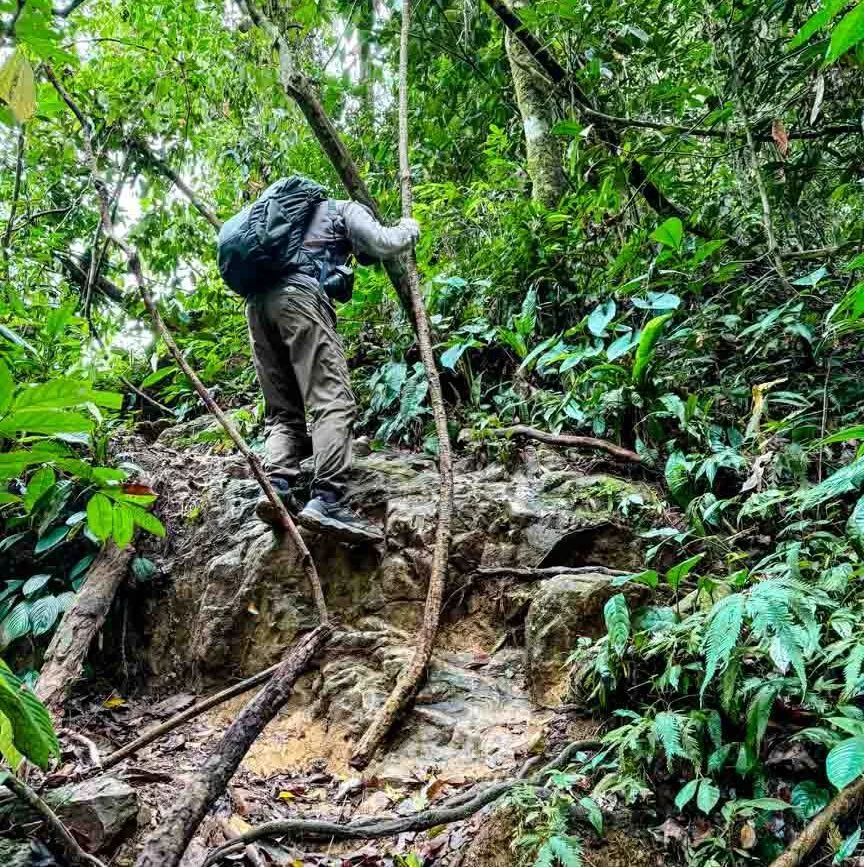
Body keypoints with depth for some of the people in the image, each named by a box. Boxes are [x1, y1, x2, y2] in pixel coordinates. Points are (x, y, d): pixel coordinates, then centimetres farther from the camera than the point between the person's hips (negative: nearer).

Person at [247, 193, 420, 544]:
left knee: (282, 410, 7)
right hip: (297, 294, -7)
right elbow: (385, 244, 5)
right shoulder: (347, 210, 21)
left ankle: (277, 488, -14)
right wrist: (409, 227, 25)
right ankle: (327, 500, -28)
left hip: (256, 302, 7)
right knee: (333, 400, -14)